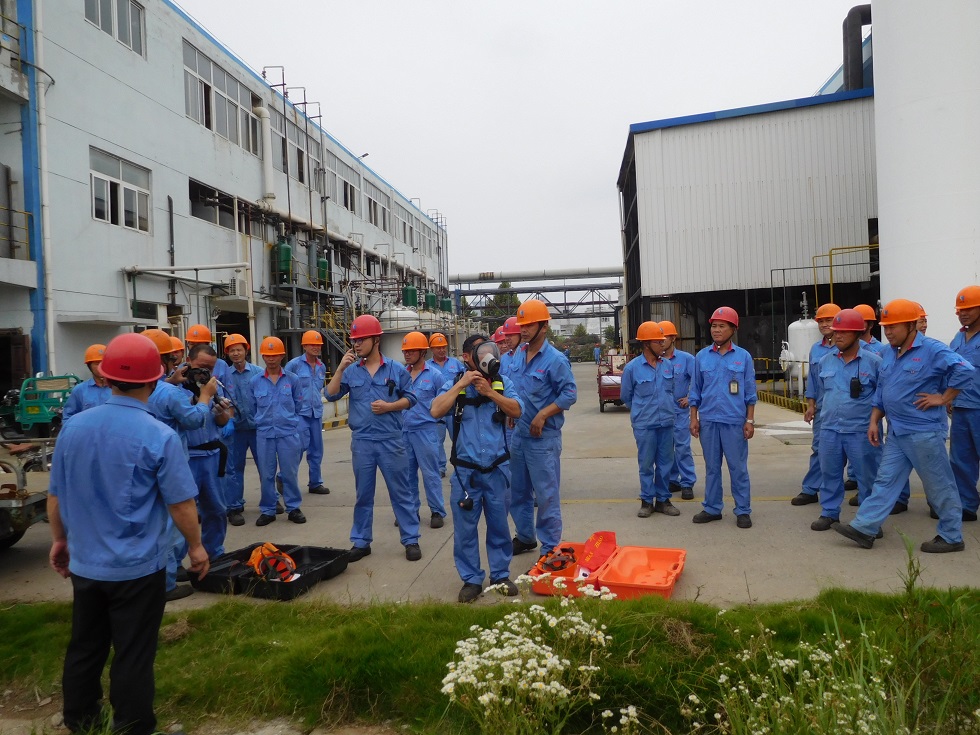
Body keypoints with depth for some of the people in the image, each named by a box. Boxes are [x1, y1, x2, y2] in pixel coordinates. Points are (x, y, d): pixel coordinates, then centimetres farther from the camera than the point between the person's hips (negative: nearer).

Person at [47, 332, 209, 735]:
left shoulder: (73, 427, -4)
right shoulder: (160, 436, -19)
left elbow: (55, 495, 6)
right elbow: (180, 504, -15)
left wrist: (60, 540, 21)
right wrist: (196, 546, 1)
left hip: (83, 563, 6)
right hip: (138, 567, -5)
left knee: (83, 649, 22)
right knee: (133, 656, 8)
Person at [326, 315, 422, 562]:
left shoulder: (396, 369, -2)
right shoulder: (351, 371, 2)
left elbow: (410, 399, 1)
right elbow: (331, 395, -4)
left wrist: (388, 406, -14)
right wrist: (341, 368, -13)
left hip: (391, 440, -2)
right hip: (361, 441, 2)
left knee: (400, 492, 5)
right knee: (363, 494, 13)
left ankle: (411, 540, 16)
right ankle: (361, 542, 24)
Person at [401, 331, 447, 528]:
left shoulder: (434, 375, -5)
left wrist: (431, 413, -9)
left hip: (425, 430, -4)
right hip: (403, 430, 4)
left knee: (430, 473, 1)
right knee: (407, 473, 12)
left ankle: (437, 511, 12)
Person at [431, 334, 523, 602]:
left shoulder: (502, 382, 2)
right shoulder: (453, 384, 0)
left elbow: (516, 411, -10)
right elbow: (436, 411, -15)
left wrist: (490, 391, -17)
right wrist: (461, 384, -17)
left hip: (497, 468, 1)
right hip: (465, 470, -1)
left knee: (499, 525, 12)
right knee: (465, 528, 6)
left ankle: (501, 575, 27)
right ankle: (471, 579, 20)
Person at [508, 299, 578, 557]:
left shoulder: (555, 359, -14)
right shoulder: (518, 356, 8)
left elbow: (570, 394, -14)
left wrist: (543, 415, -20)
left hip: (543, 437, -7)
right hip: (519, 433, 8)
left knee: (546, 494, -1)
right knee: (518, 491, 17)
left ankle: (551, 548, 11)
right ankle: (525, 537, 34)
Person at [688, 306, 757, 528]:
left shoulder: (743, 357, 0)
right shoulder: (701, 357, 4)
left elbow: (750, 392, 2)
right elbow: (695, 391, 8)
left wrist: (750, 421, -2)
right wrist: (694, 418, 4)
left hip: (735, 421, -2)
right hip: (708, 420, 2)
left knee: (738, 468, 4)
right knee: (712, 467, 11)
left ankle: (743, 511, 15)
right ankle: (712, 508, 21)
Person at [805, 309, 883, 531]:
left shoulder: (873, 362, -6)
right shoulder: (825, 361, 6)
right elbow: (816, 389, 20)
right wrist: (811, 406, 16)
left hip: (860, 431, -4)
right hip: (829, 429, 4)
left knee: (867, 475, 5)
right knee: (830, 473, 12)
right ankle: (829, 513, 24)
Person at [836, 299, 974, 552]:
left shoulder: (932, 350, -15)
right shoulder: (890, 354, 10)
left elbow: (964, 370, -26)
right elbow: (881, 391, 16)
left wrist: (943, 398, -19)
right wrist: (874, 420, 11)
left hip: (924, 432, -8)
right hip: (896, 432, 8)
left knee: (939, 486, 6)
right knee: (885, 481, 8)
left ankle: (951, 537, 20)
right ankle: (864, 528, 10)